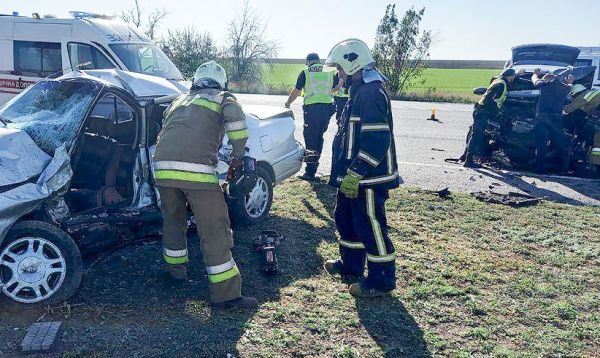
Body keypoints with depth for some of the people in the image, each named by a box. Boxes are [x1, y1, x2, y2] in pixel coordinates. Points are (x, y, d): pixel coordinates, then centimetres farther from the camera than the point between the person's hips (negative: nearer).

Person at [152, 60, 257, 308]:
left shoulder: (180, 100, 32)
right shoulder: (222, 98, 16)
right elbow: (236, 118, -7)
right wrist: (238, 156, 2)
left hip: (162, 166, 6)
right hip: (196, 169, -5)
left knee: (173, 220, 27)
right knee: (215, 229, 0)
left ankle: (175, 269, 43)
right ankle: (226, 293, 3)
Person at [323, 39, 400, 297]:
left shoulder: (372, 93, -20)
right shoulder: (359, 90, 14)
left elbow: (377, 140, -27)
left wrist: (355, 174, -26)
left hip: (369, 178, -11)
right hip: (354, 176, 11)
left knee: (371, 227, 0)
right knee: (346, 219, 21)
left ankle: (381, 281, 15)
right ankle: (350, 267, 38)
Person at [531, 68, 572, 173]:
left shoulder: (544, 84, 8)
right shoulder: (565, 87, 16)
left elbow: (534, 79, 28)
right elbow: (569, 87, 41)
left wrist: (536, 73, 50)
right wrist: (569, 82, 63)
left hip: (541, 118, -1)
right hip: (556, 118, 1)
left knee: (540, 146, 4)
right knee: (561, 146, 12)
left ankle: (540, 169, 7)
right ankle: (563, 169, 15)